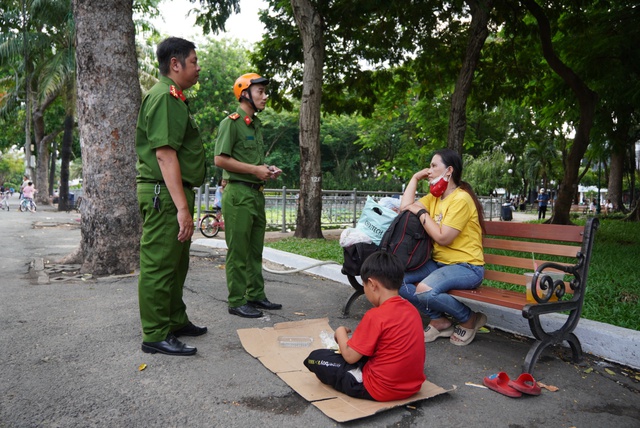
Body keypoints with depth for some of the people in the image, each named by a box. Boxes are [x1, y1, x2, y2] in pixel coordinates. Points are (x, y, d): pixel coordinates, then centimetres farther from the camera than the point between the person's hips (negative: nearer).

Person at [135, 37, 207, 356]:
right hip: (164, 194, -11)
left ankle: (176, 321, 31)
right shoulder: (165, 97, -13)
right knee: (160, 265, -4)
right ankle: (156, 336, 6)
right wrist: (182, 207, -26)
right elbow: (164, 153, -22)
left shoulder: (173, 98, 21)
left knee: (176, 263, 18)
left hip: (174, 193, 11)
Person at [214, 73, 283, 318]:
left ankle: (256, 296, 24)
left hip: (256, 193, 9)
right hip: (238, 192, -9)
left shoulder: (256, 124, 19)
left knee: (255, 250, 14)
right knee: (238, 252, -3)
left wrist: (268, 170, 9)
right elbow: (220, 159, -16)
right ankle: (237, 302, 6)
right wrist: (255, 169, -16)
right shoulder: (231, 122, -8)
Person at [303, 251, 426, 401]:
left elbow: (350, 356, -16)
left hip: (382, 390, -8)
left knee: (316, 358, -3)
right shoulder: (412, 310, 1)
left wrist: (340, 332, 3)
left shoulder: (376, 316, -21)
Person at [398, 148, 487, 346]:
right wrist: (415, 178, 5)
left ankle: (470, 319, -3)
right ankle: (439, 321, 3)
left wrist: (421, 212, -11)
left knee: (425, 291, -34)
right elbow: (405, 208, 3)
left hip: (466, 266, -8)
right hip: (439, 262, 8)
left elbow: (443, 238, -21)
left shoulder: (461, 199, -16)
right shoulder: (434, 197, 12)